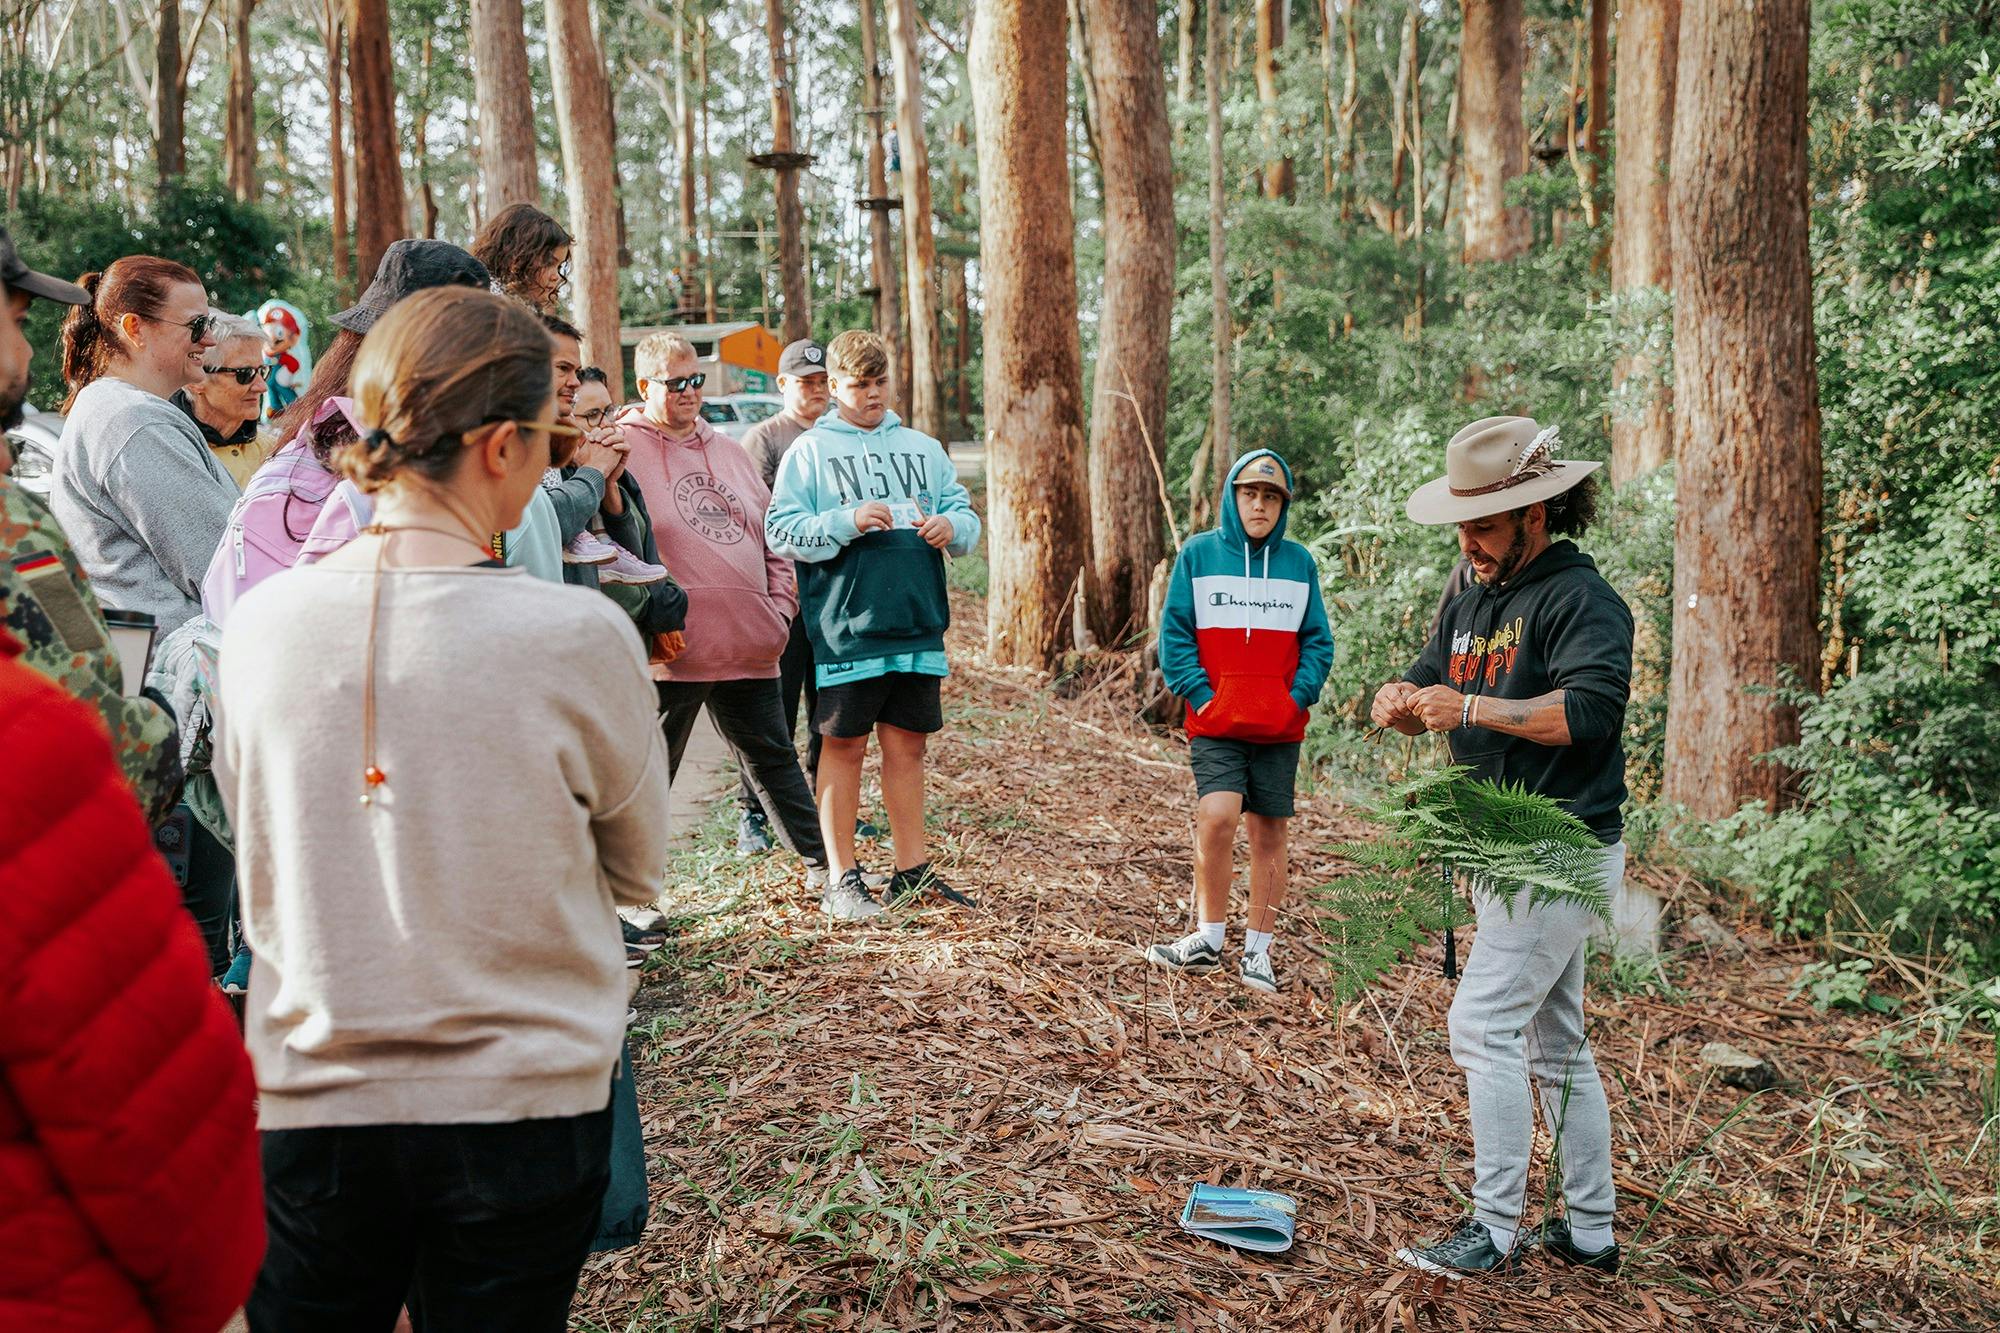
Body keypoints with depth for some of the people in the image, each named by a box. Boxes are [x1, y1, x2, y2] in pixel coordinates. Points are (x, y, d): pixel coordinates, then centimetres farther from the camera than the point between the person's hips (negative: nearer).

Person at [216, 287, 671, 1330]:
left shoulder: (262, 621, -9)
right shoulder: (578, 636, -19)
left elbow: (259, 858, 6)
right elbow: (637, 872, -4)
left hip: (307, 1103, 3)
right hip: (523, 1105, -2)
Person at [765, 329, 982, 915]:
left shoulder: (923, 448, 15)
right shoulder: (810, 451, 2)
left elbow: (966, 515, 15)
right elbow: (781, 532, -6)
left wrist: (951, 526, -8)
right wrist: (849, 521, -18)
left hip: (917, 626, 4)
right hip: (845, 630, -4)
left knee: (906, 745, 11)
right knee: (844, 746, 4)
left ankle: (912, 868, 22)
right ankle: (843, 876, 15)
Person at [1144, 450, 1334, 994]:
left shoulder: (1299, 562, 8)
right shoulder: (1198, 554, 2)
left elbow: (1317, 642, 10)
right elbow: (1174, 633, 1)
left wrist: (1299, 696, -4)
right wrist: (1199, 694, -8)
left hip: (1281, 728, 2)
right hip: (1215, 724, -2)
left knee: (1271, 830, 6)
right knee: (1218, 816, -19)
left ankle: (1258, 950, 17)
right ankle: (1208, 938, -2)